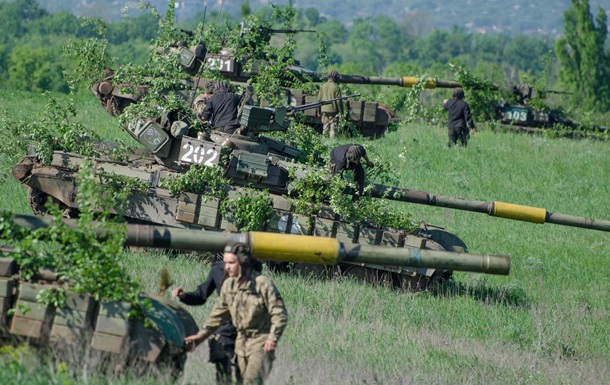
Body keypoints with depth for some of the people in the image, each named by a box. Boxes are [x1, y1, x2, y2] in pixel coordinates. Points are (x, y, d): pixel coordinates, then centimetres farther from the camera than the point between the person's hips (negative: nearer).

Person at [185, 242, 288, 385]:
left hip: (261, 342, -7)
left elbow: (280, 314, -13)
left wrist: (273, 337, -23)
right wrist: (201, 335, 11)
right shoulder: (228, 285, 4)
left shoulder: (263, 284, -16)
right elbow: (218, 314, 15)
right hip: (241, 342, 7)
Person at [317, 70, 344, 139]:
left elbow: (319, 99, 8)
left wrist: (319, 111, 16)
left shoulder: (323, 86, 5)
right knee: (333, 128, -2)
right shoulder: (336, 87, -10)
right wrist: (341, 112, -5)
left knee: (325, 127, 11)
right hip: (333, 110, -5)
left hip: (324, 110, 5)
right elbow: (339, 101, -10)